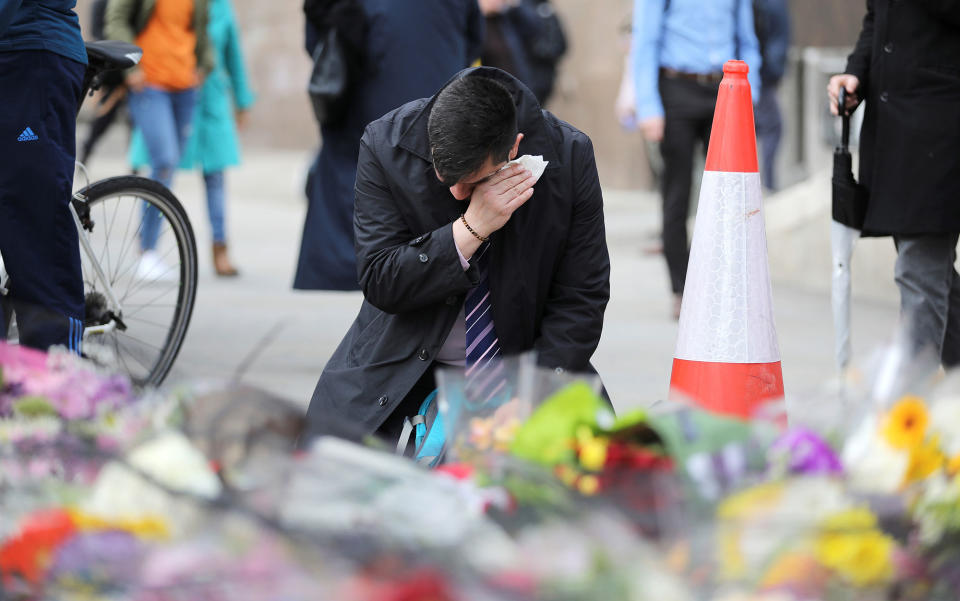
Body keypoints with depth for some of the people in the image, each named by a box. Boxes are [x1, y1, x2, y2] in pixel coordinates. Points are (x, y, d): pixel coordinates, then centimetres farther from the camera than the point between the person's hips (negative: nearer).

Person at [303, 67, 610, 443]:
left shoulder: (568, 155, -16)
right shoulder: (385, 145, -17)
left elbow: (580, 298, -9)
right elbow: (379, 284, -17)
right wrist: (472, 228, -29)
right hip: (407, 358, 0)